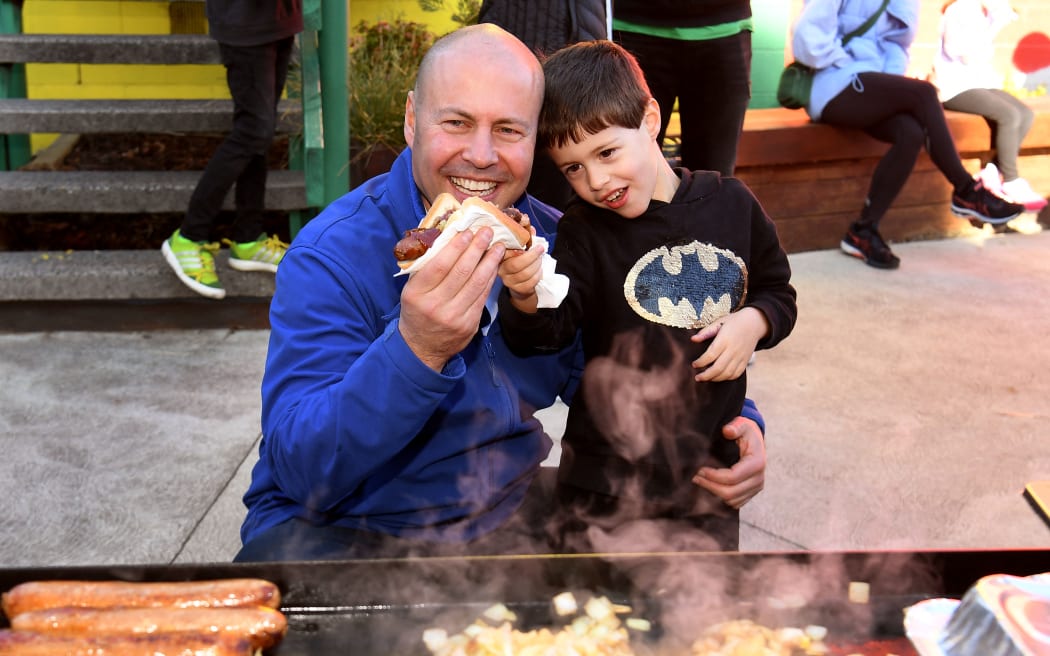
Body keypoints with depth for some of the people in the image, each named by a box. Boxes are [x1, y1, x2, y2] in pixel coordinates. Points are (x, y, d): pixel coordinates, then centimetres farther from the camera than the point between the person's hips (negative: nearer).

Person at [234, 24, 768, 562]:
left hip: (506, 514, 5)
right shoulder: (332, 255, -18)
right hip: (342, 531, -4)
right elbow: (300, 470, -26)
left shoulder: (555, 241, -2)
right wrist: (415, 350, -42)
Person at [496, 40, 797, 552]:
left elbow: (778, 292, 11)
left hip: (712, 458, 3)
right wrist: (526, 296, -41)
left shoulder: (732, 202, -2)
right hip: (611, 468, -2)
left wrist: (754, 322, -10)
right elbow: (545, 335, -20)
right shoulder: (583, 232, -9)